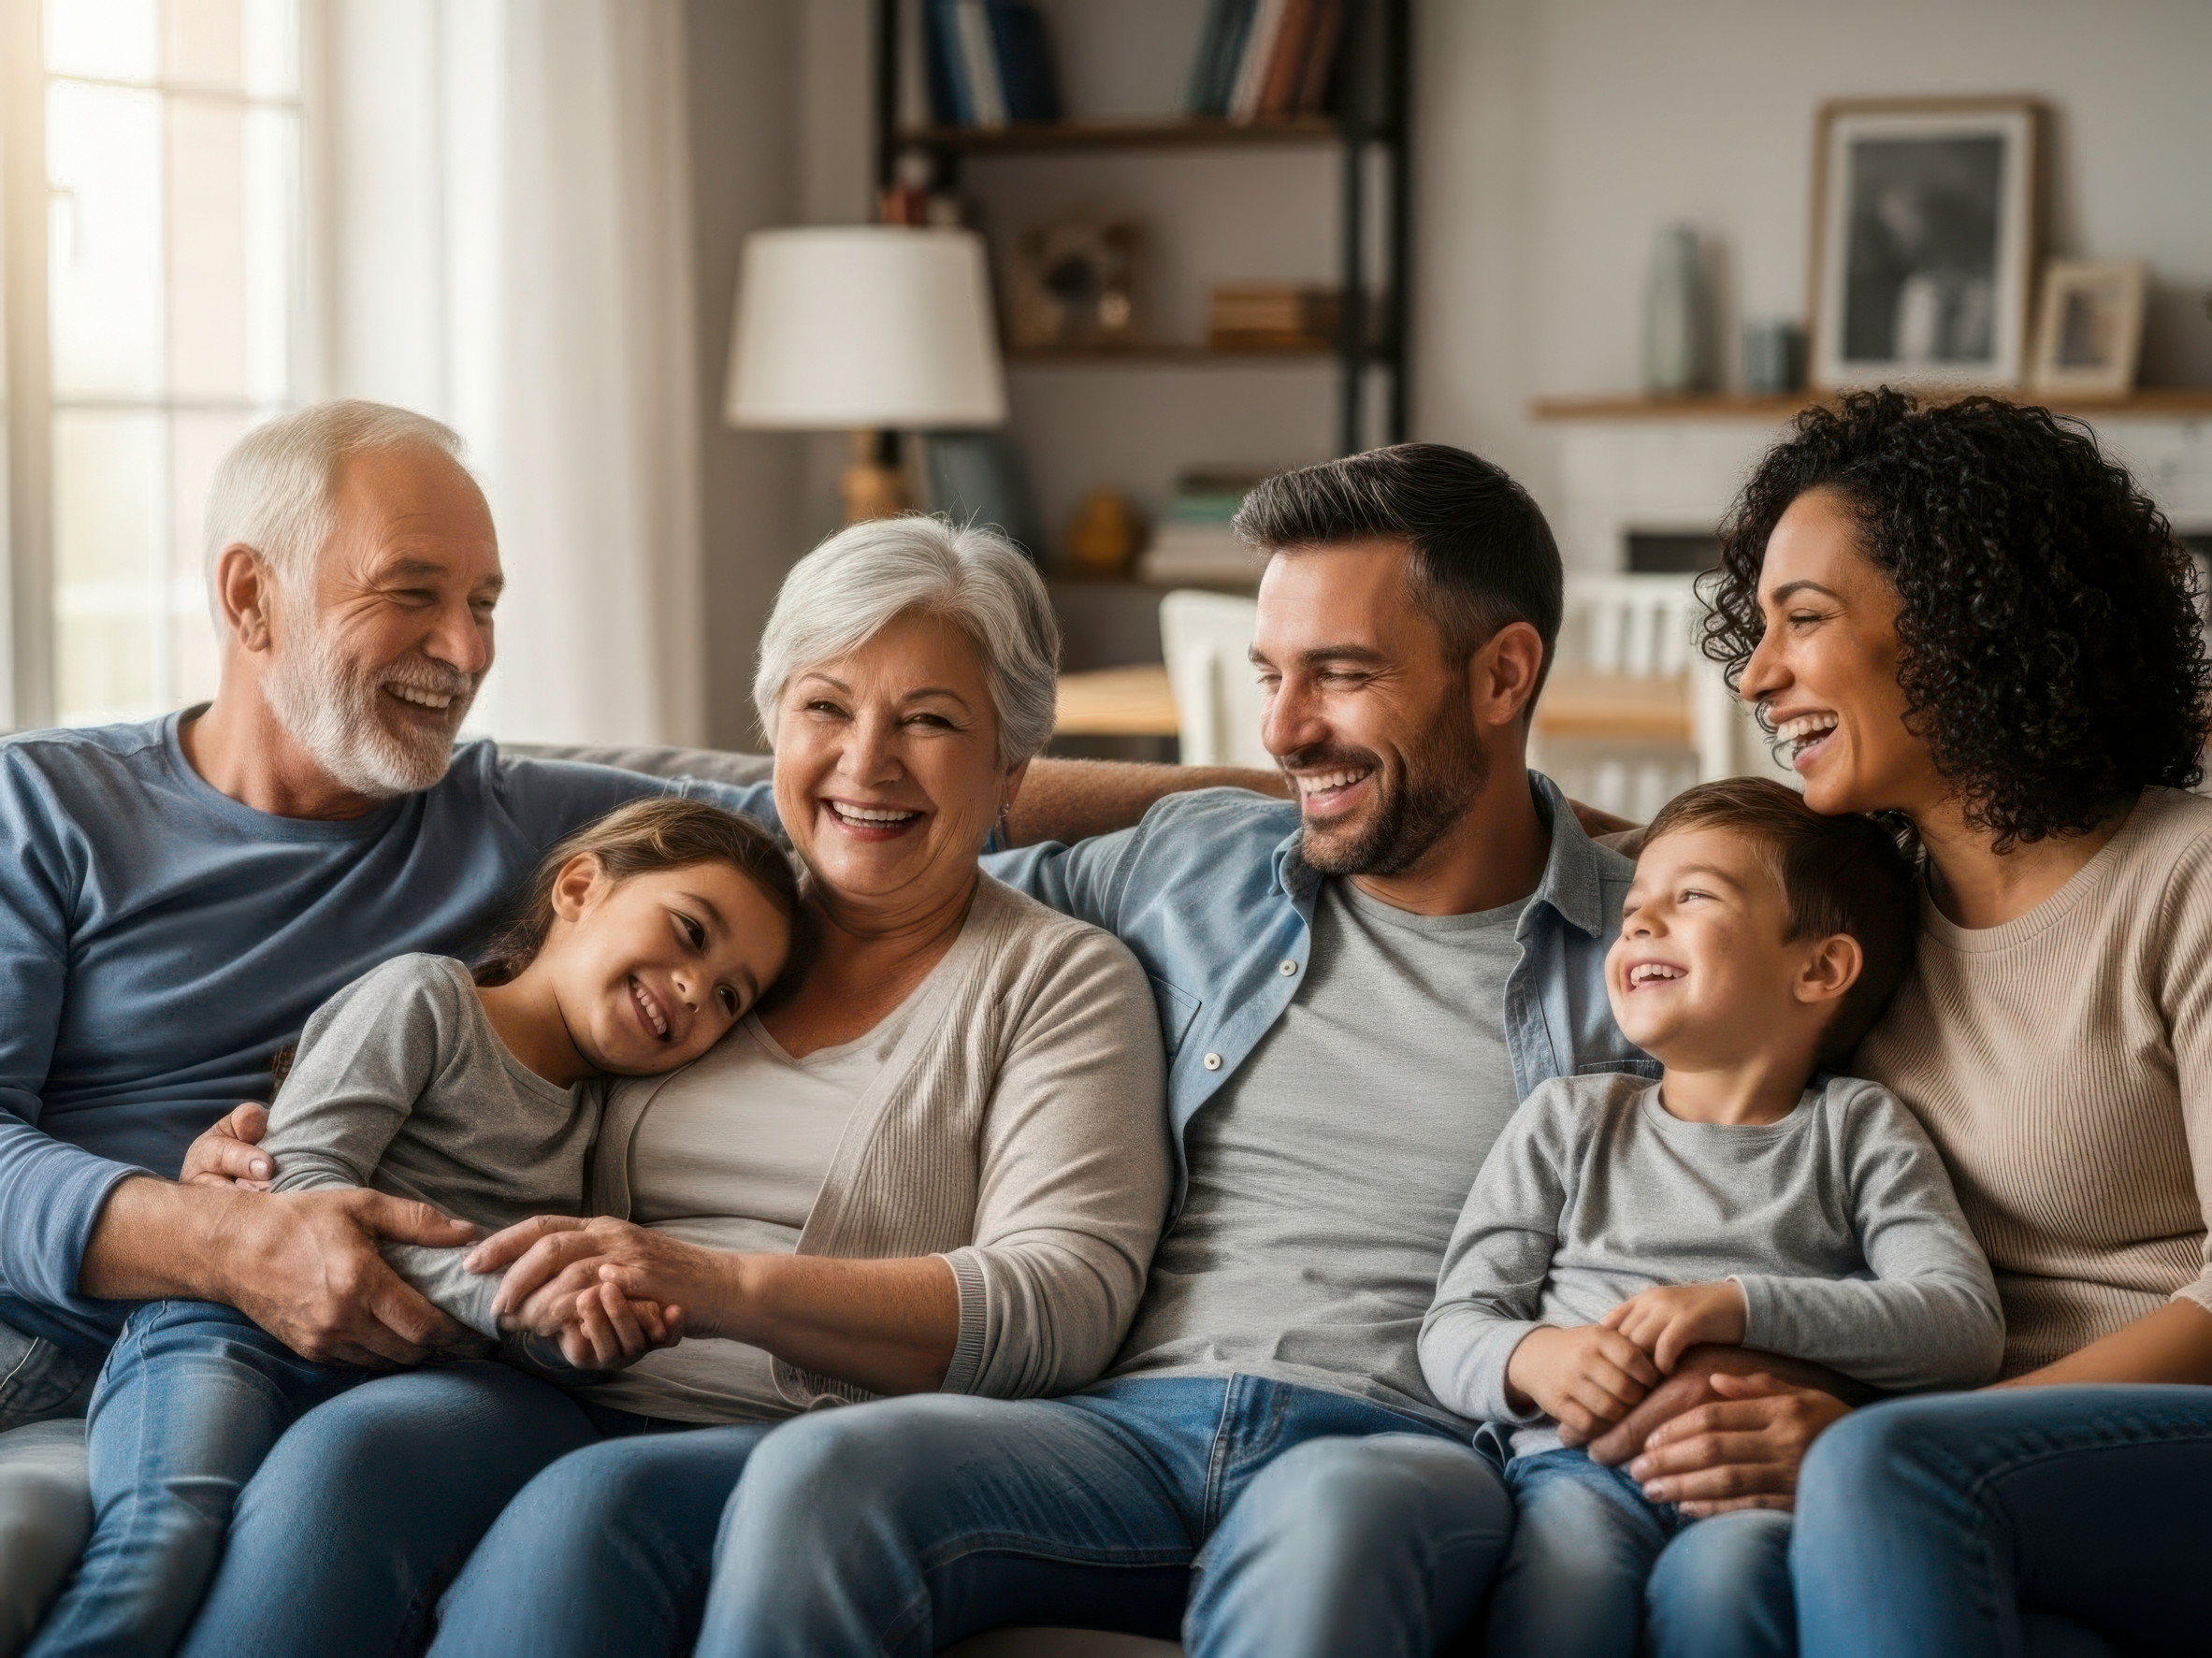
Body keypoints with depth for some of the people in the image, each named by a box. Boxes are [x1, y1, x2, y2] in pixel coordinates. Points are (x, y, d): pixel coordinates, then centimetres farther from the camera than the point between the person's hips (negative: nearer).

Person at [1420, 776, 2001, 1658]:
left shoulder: (1858, 1129, 16)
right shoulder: (1571, 1119, 22)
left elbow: (1966, 1326, 1)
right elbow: (1453, 1329, 17)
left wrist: (1742, 1306, -11)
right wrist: (1532, 1358, -8)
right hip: (1585, 1460, 1)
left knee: (1719, 1576, -36)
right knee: (1571, 1556, -35)